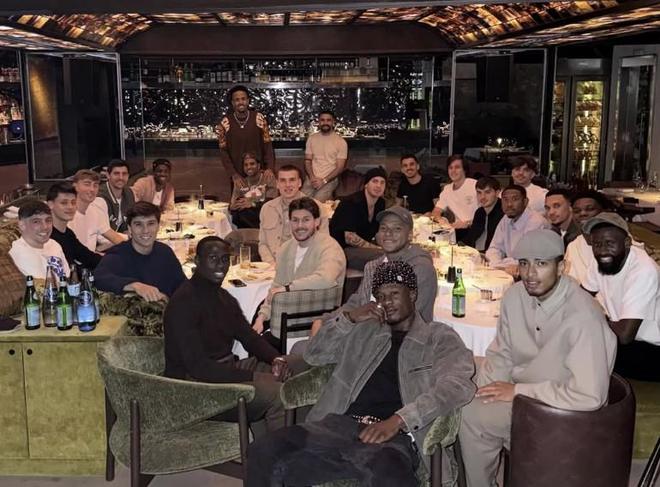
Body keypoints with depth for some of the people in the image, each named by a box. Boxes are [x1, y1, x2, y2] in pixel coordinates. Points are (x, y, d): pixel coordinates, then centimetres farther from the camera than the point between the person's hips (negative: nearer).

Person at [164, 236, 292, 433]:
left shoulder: (223, 298, 13)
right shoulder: (184, 302, -16)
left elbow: (249, 337, 16)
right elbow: (197, 367, -22)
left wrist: (276, 358, -6)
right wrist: (252, 377, -24)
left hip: (228, 368, 9)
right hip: (195, 384, -9)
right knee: (276, 394, -24)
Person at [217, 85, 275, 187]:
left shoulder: (259, 119, -7)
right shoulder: (225, 123, -7)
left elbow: (267, 145, -5)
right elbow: (223, 151, -6)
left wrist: (270, 168, -20)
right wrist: (233, 174, -18)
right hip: (237, 175, 0)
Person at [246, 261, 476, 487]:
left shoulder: (440, 337, 13)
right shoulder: (362, 331, 28)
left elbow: (456, 384, -5)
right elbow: (313, 355, 27)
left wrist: (398, 420, -18)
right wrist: (348, 318, 12)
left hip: (395, 436, -4)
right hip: (340, 424, 4)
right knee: (263, 453, -22)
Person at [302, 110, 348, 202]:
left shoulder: (341, 142, -1)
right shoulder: (312, 138, 11)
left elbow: (340, 167, -4)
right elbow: (307, 161, 10)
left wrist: (324, 181, -14)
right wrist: (312, 177, -8)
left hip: (330, 179, -3)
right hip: (312, 178, 4)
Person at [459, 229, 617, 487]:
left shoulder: (582, 316, -28)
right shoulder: (515, 295, -6)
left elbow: (589, 396, -31)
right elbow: (501, 354, 6)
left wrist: (518, 391, -23)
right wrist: (483, 395, -12)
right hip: (521, 391, 7)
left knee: (472, 416, -17)